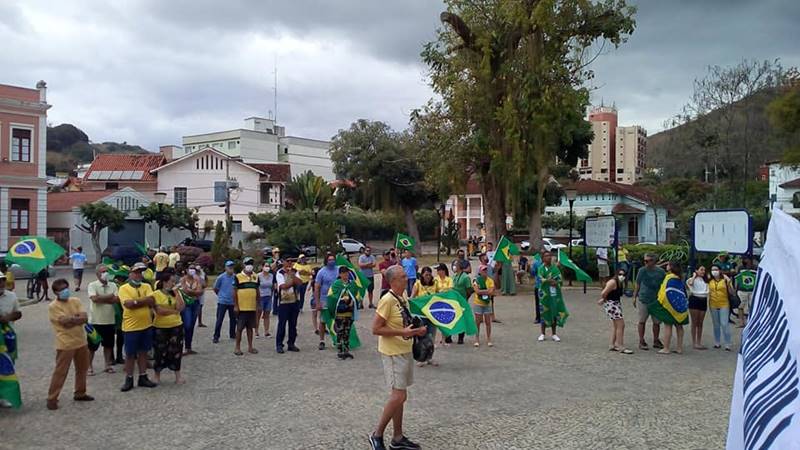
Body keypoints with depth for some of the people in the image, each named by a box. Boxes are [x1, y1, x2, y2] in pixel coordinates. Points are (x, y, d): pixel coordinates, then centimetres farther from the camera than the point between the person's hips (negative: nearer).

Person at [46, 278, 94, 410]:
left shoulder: (75, 301, 4)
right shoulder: (53, 307, -11)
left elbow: (85, 318, -7)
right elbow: (65, 322, -22)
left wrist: (70, 319, -17)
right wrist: (76, 317, -9)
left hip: (81, 341, 6)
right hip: (65, 344, -6)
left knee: (82, 369, 16)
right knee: (60, 372, -2)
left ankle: (80, 393, 31)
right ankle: (52, 398, 7)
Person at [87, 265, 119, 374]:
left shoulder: (113, 285, 4)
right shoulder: (92, 285, -7)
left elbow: (117, 300, -9)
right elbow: (94, 299, -23)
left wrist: (101, 299, -14)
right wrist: (109, 296, -12)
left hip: (110, 320, 4)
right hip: (95, 321, -4)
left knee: (108, 344, 12)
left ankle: (108, 365, 23)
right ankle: (89, 366, 18)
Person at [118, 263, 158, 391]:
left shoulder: (146, 286, 6)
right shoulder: (124, 288, -6)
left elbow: (152, 301, -11)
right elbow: (128, 304, -20)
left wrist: (135, 301, -16)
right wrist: (144, 301, -15)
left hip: (146, 325, 4)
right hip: (131, 326, -4)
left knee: (143, 352, 13)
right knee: (130, 354, 6)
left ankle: (143, 377, 22)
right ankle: (129, 379, 16)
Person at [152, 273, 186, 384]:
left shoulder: (177, 293, 5)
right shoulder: (156, 294, -9)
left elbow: (180, 307, -9)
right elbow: (159, 310, -19)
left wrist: (177, 293, -12)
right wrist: (174, 310, -14)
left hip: (176, 326, 3)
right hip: (160, 327, -3)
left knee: (176, 350, 8)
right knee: (160, 351, 5)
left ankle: (178, 375, 18)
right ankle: (157, 376, 21)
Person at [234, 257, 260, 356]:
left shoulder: (255, 277, 10)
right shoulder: (238, 277, -4)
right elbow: (234, 292, -4)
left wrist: (258, 305, 13)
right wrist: (235, 306, -9)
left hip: (252, 307, 4)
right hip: (241, 307, -4)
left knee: (250, 327, 11)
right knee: (240, 327, 1)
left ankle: (250, 347, 19)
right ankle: (237, 347, 10)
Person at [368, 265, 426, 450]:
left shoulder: (404, 298, 9)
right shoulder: (387, 300, -18)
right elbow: (376, 329, -20)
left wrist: (417, 330, 4)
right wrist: (402, 332, -23)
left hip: (405, 351, 9)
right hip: (393, 353, -9)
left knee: (399, 396, 14)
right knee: (398, 396, -9)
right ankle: (377, 435, 6)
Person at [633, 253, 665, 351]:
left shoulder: (661, 272, -2)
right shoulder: (642, 270, -2)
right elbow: (637, 285, 6)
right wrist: (635, 297, 6)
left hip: (656, 300, 1)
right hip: (643, 300, -1)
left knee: (657, 322, 9)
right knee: (642, 321, 3)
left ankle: (656, 341, 25)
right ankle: (641, 342, 12)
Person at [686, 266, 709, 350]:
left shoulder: (705, 280, 16)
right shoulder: (693, 279, -4)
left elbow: (707, 291, 12)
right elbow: (689, 283, -26)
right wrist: (694, 276, -12)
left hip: (703, 300, 6)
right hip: (694, 300, -6)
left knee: (700, 323, 9)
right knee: (694, 323, -2)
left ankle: (699, 342, 15)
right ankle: (694, 343, 1)